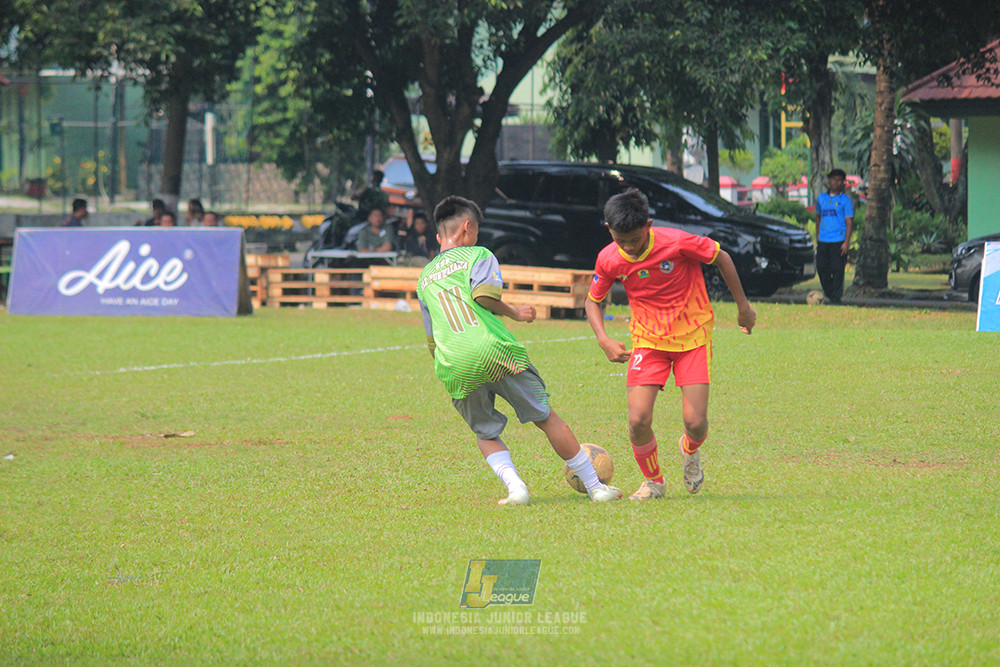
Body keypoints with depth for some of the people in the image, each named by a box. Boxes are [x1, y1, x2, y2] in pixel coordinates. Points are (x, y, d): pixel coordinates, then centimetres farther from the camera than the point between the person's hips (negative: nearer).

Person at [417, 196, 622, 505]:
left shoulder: (424, 278, 23)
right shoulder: (478, 255, 9)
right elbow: (483, 294, -12)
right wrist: (515, 314, 4)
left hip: (452, 366, 3)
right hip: (494, 351, -3)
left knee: (485, 434, 18)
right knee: (546, 418, 8)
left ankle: (515, 486, -8)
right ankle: (595, 487, 12)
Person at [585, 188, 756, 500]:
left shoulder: (677, 242, -22)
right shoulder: (609, 260, -12)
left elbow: (721, 257, -5)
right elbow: (593, 301, 6)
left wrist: (743, 306, 3)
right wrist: (603, 340, -11)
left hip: (693, 336, -2)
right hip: (648, 340, 2)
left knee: (695, 422, -11)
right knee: (638, 419, -15)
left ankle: (690, 451, 28)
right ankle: (653, 482, 13)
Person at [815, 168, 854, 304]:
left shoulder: (845, 200, 0)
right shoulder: (821, 198, 14)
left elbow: (849, 222, -3)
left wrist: (846, 242, -12)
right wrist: (817, 238, 19)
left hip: (839, 241, -4)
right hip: (823, 241, 4)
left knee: (837, 270, -6)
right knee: (821, 268, 1)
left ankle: (836, 297, -1)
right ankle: (828, 294, 15)